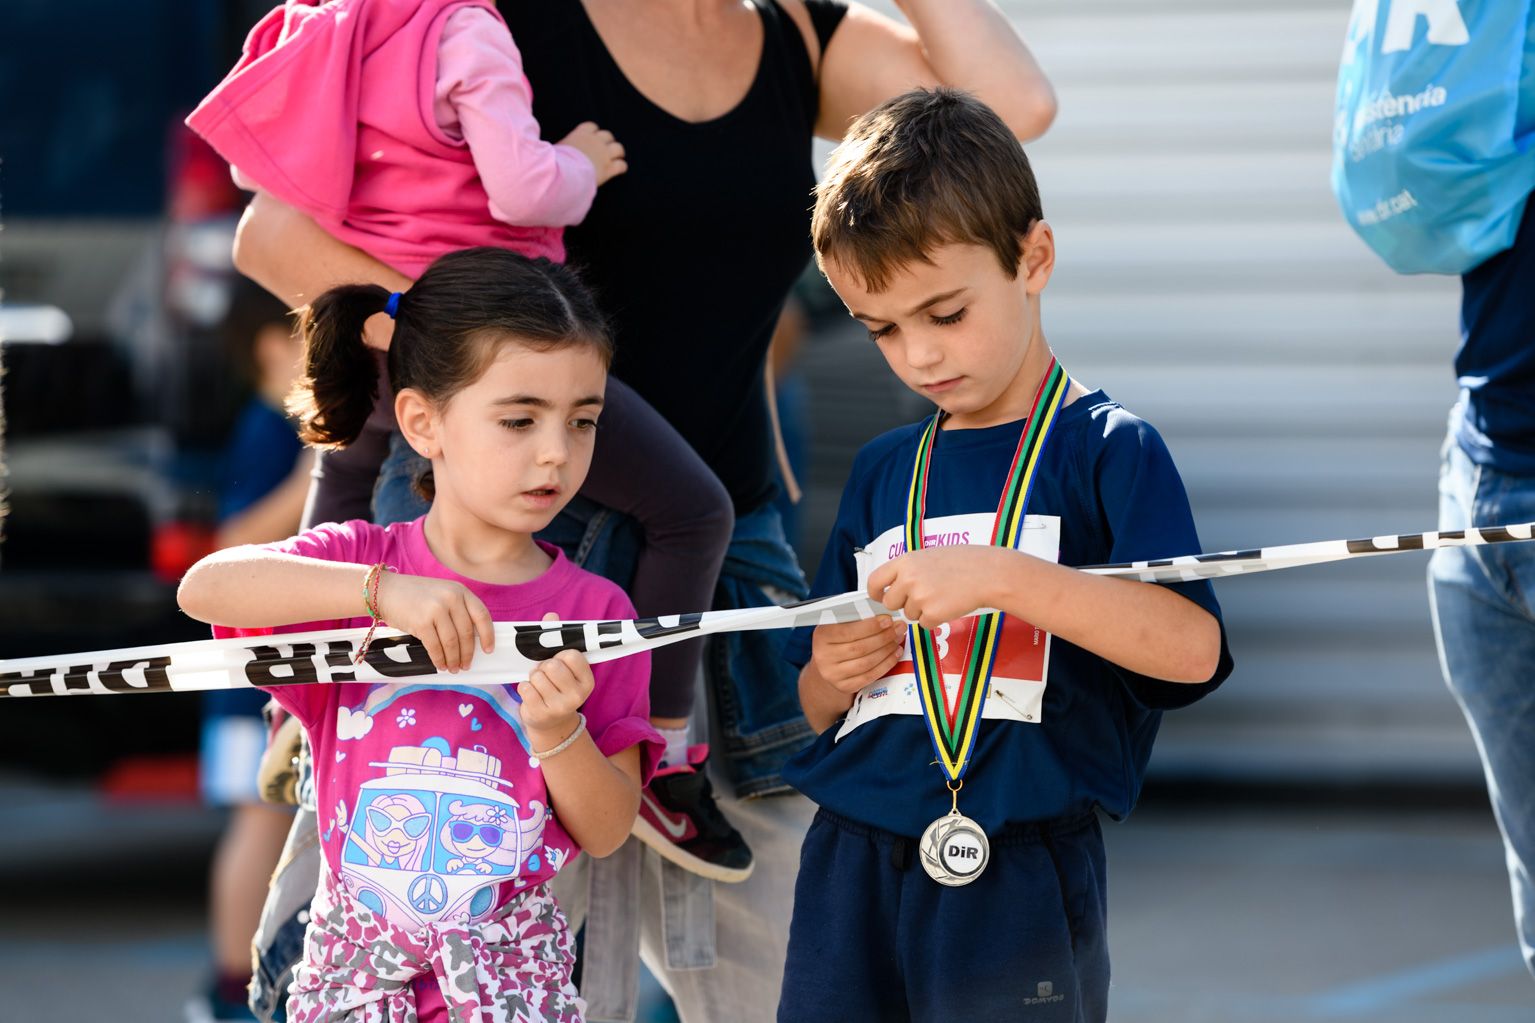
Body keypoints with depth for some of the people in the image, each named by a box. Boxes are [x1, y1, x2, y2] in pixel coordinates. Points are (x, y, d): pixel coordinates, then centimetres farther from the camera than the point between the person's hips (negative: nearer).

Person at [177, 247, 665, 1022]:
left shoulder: (594, 613, -3)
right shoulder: (359, 560, -4)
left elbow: (607, 834, -2)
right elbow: (204, 588, -24)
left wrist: (559, 735, -21)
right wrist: (381, 590, -35)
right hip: (354, 954, 0)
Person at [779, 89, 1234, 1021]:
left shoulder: (1107, 449, -2)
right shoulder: (882, 472, 15)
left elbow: (1192, 647, -18)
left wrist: (1000, 577, -23)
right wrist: (829, 680, -1)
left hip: (1019, 874, -5)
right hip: (854, 865, 5)